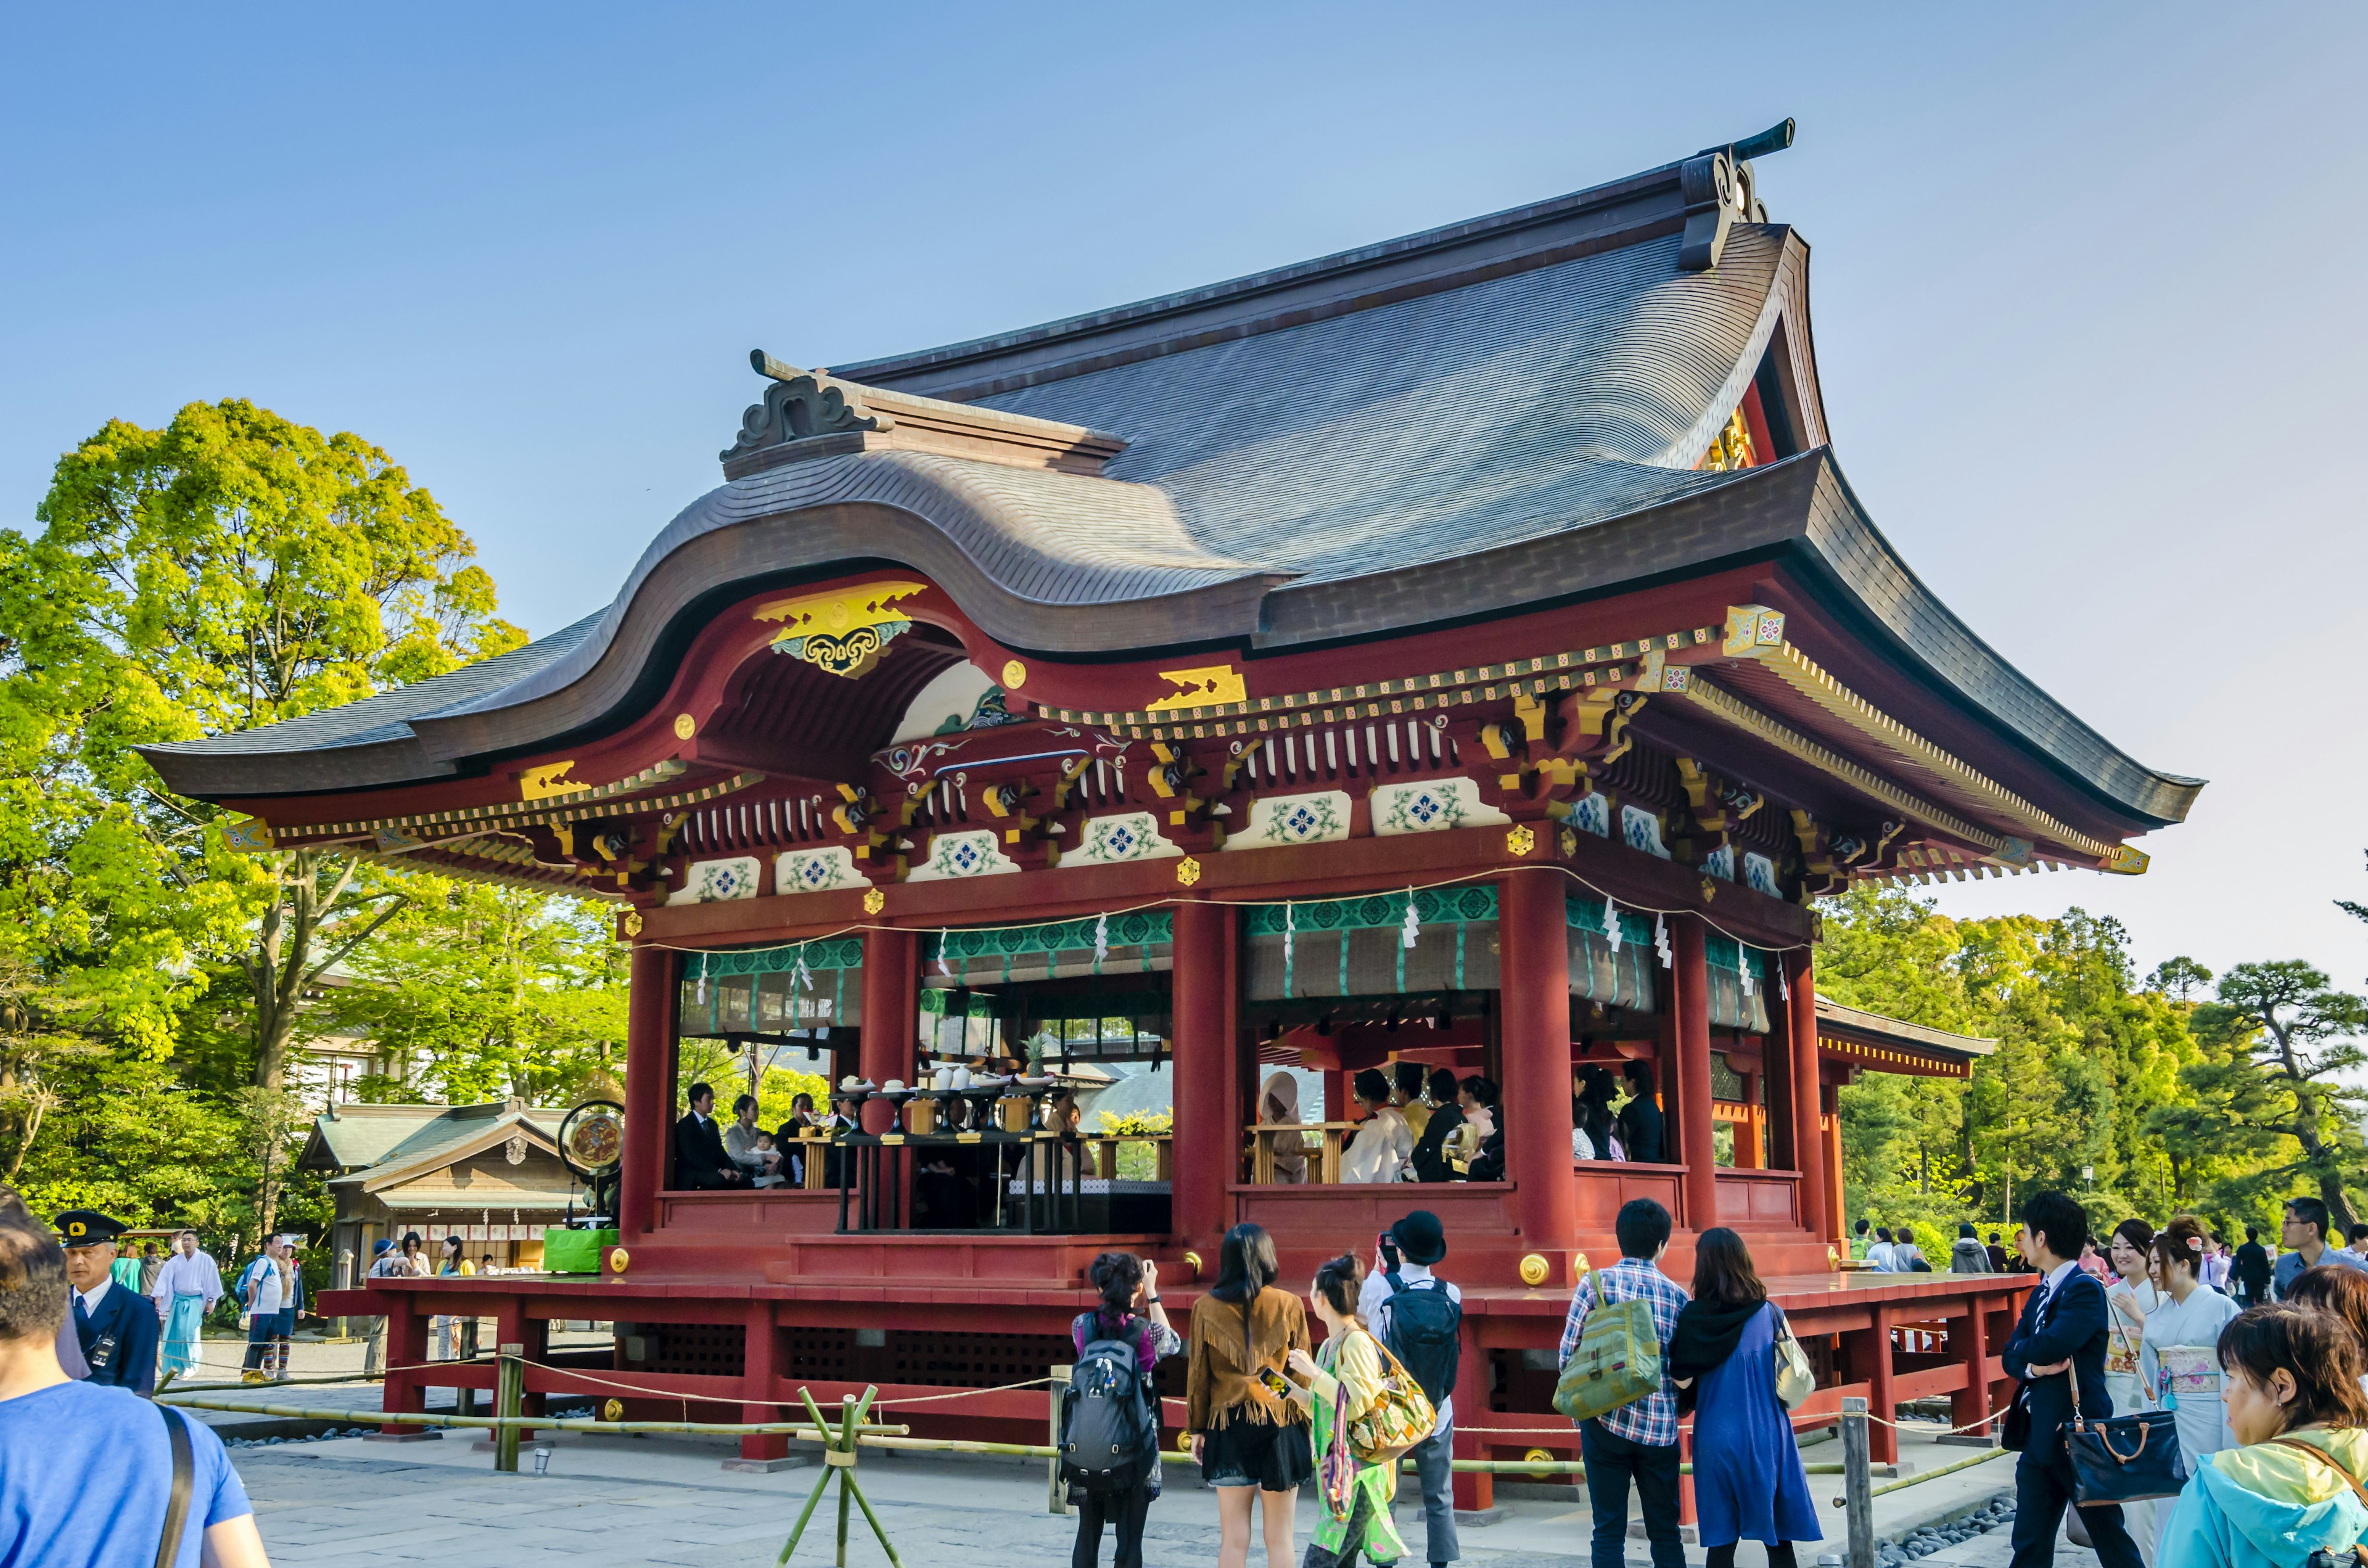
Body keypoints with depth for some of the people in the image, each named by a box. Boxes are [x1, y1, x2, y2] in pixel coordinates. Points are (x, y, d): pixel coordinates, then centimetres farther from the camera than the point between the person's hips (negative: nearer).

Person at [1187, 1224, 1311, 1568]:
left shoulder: (1206, 1308, -1)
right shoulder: (1289, 1305, -3)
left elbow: (1197, 1374, 3)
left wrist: (1197, 1429, 12)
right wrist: (1309, 1428, 9)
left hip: (1228, 1427, 1)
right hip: (1281, 1425, -1)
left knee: (1233, 1539, 5)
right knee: (1279, 1539, 6)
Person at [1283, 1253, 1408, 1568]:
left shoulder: (1356, 1342, -13)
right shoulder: (1331, 1344, 14)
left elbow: (1358, 1406, -22)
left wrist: (1314, 1372, -18)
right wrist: (1291, 1388, 12)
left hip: (1358, 1471, -9)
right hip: (1338, 1469, 10)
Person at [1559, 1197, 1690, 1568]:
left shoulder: (1596, 1283, -5)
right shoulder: (1677, 1295, 2)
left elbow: (1568, 1357, -6)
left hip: (1607, 1423, -2)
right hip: (1661, 1428, 2)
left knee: (1609, 1532, 5)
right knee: (1665, 1533, 12)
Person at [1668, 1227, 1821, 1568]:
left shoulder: (1693, 1317, -9)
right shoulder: (1770, 1313, -4)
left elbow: (1682, 1380, -7)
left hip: (1718, 1436, -1)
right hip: (1768, 1436, 1)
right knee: (1778, 1539, 10)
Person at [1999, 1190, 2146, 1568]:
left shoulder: (2085, 1289, -14)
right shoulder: (2041, 1293, 13)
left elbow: (2051, 1345, -28)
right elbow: (2011, 1357, 9)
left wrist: (2024, 1349, -6)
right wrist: (2032, 1366, -13)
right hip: (2038, 1436, 8)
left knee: (2111, 1537, 5)